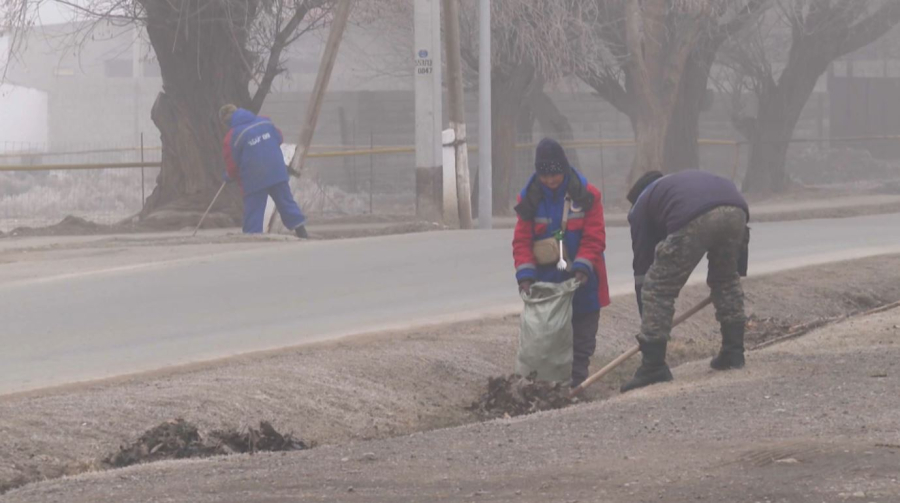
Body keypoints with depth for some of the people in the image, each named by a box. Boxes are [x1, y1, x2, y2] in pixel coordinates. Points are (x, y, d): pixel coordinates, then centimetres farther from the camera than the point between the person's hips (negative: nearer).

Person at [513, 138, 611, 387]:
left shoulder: (586, 195, -8)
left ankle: (577, 381, 8)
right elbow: (522, 240, -3)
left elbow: (594, 238, -9)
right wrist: (526, 274, -15)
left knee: (582, 336, 3)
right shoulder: (530, 198, -3)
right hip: (546, 280, 1)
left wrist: (582, 268, -21)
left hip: (580, 281, -1)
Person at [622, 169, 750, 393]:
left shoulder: (641, 205, 31)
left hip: (694, 221, -5)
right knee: (727, 280, 30)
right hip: (736, 211, 5)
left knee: (658, 288, 9)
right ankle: (733, 354, 32)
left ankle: (653, 367, 10)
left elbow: (642, 263, 30)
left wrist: (648, 325, 34)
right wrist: (738, 268, 41)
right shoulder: (687, 179, 44)